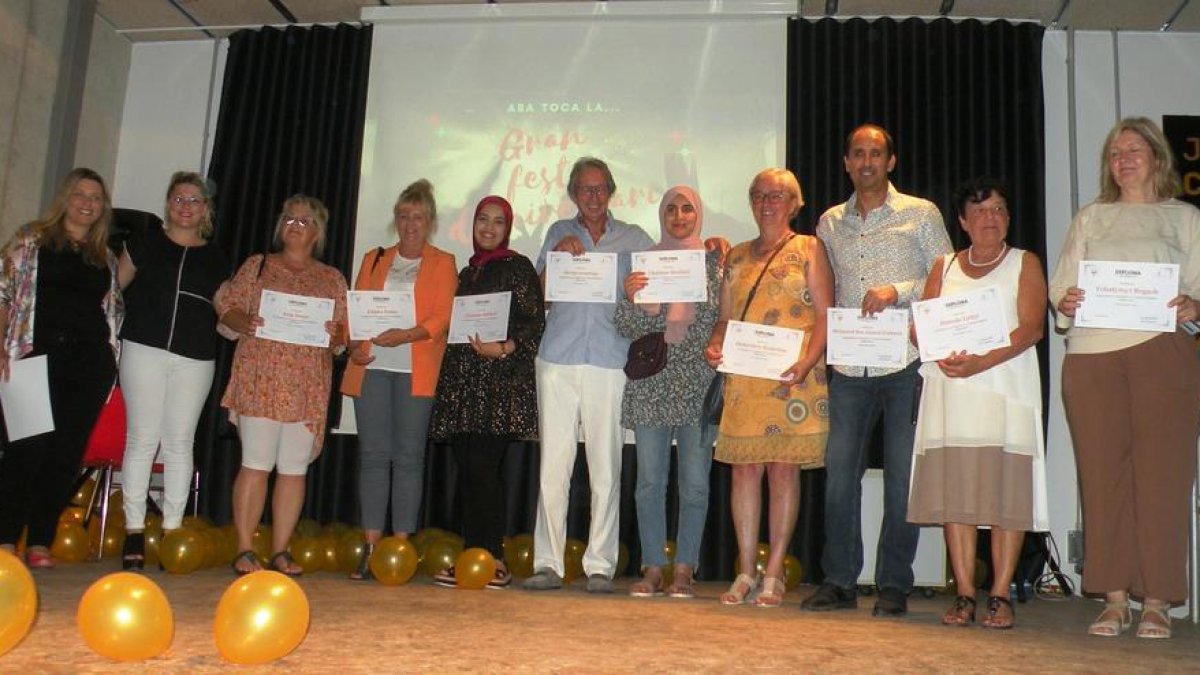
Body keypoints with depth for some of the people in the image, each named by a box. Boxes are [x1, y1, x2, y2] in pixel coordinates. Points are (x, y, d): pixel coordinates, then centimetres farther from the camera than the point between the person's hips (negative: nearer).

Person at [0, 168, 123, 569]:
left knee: (67, 452, 1)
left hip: (90, 363, 3)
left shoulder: (106, 259, 18)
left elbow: (115, 311, 18)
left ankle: (40, 542, 8)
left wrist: (109, 358, 5)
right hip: (38, 355, -3)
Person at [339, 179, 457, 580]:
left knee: (408, 456, -4)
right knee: (373, 454, -1)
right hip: (371, 366, 3)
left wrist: (407, 335, -20)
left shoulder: (442, 263, 10)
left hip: (415, 369, -2)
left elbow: (442, 317, -2)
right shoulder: (374, 259, 21)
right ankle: (370, 547, 3)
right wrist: (353, 344, -5)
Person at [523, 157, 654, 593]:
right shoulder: (559, 233, 17)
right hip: (557, 357, 1)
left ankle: (600, 565, 5)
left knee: (606, 466, -2)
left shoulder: (632, 239, 14)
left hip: (609, 361, -1)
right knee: (553, 463, 0)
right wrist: (558, 255, -3)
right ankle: (548, 564, 7)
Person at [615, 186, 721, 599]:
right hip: (651, 382, 1)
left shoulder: (713, 262, 8)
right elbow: (628, 329, 6)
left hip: (698, 383, -1)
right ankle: (653, 567, 10)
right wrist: (630, 297, -11)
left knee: (694, 480, 0)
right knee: (650, 479, 1)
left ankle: (684, 568, 9)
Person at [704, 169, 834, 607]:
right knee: (744, 468, 1)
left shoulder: (809, 249, 6)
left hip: (792, 378, -3)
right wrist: (714, 347, -3)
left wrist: (807, 362, -16)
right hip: (742, 378, 4)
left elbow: (825, 316, -1)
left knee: (784, 469, -2)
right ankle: (745, 573, 8)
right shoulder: (737, 255, 19)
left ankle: (774, 575, 6)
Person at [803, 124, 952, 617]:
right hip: (849, 364, 3)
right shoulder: (830, 223, 16)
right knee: (839, 468, 1)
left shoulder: (921, 214, 5)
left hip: (904, 359, -3)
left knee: (902, 474, 0)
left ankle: (894, 585, 10)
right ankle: (839, 580, 10)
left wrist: (899, 291, -14)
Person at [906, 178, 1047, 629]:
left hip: (1005, 386, -2)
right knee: (953, 491, -2)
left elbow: (1031, 328, -4)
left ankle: (999, 596, -1)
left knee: (1005, 489, -7)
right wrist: (943, 356, -12)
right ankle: (964, 595, 3)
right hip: (948, 387, 2)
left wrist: (980, 362, -18)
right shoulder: (945, 267, 18)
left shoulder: (1025, 263, 10)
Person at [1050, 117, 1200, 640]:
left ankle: (1157, 601, 1)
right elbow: (1060, 286, 15)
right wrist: (1064, 303, -7)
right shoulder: (1089, 219, 22)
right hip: (1091, 356, 2)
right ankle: (1114, 598, 4)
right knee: (1102, 473, -2)